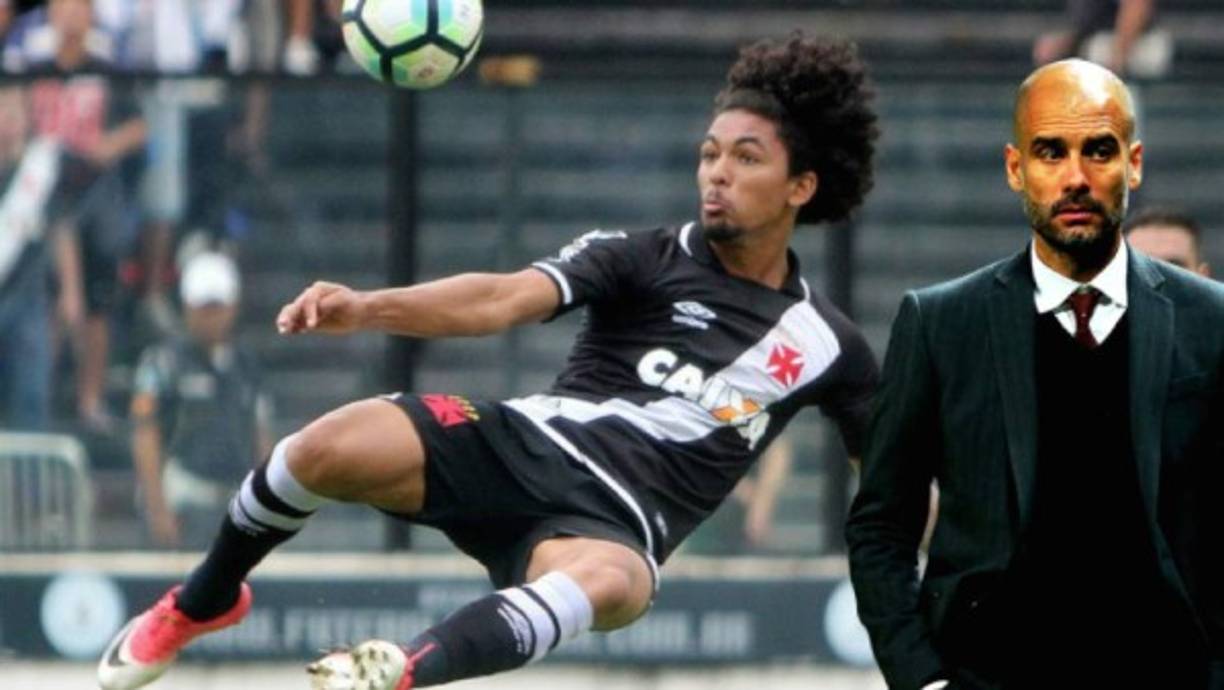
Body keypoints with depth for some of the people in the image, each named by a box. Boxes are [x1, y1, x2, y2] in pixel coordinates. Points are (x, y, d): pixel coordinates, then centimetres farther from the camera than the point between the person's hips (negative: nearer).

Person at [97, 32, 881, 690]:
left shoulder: (825, 343, 10)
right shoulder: (642, 261, 5)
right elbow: (506, 299, -11)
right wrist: (368, 307, -29)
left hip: (612, 530, -1)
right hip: (521, 446, 1)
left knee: (607, 583, -39)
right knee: (329, 447, -23)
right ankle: (205, 601, 8)